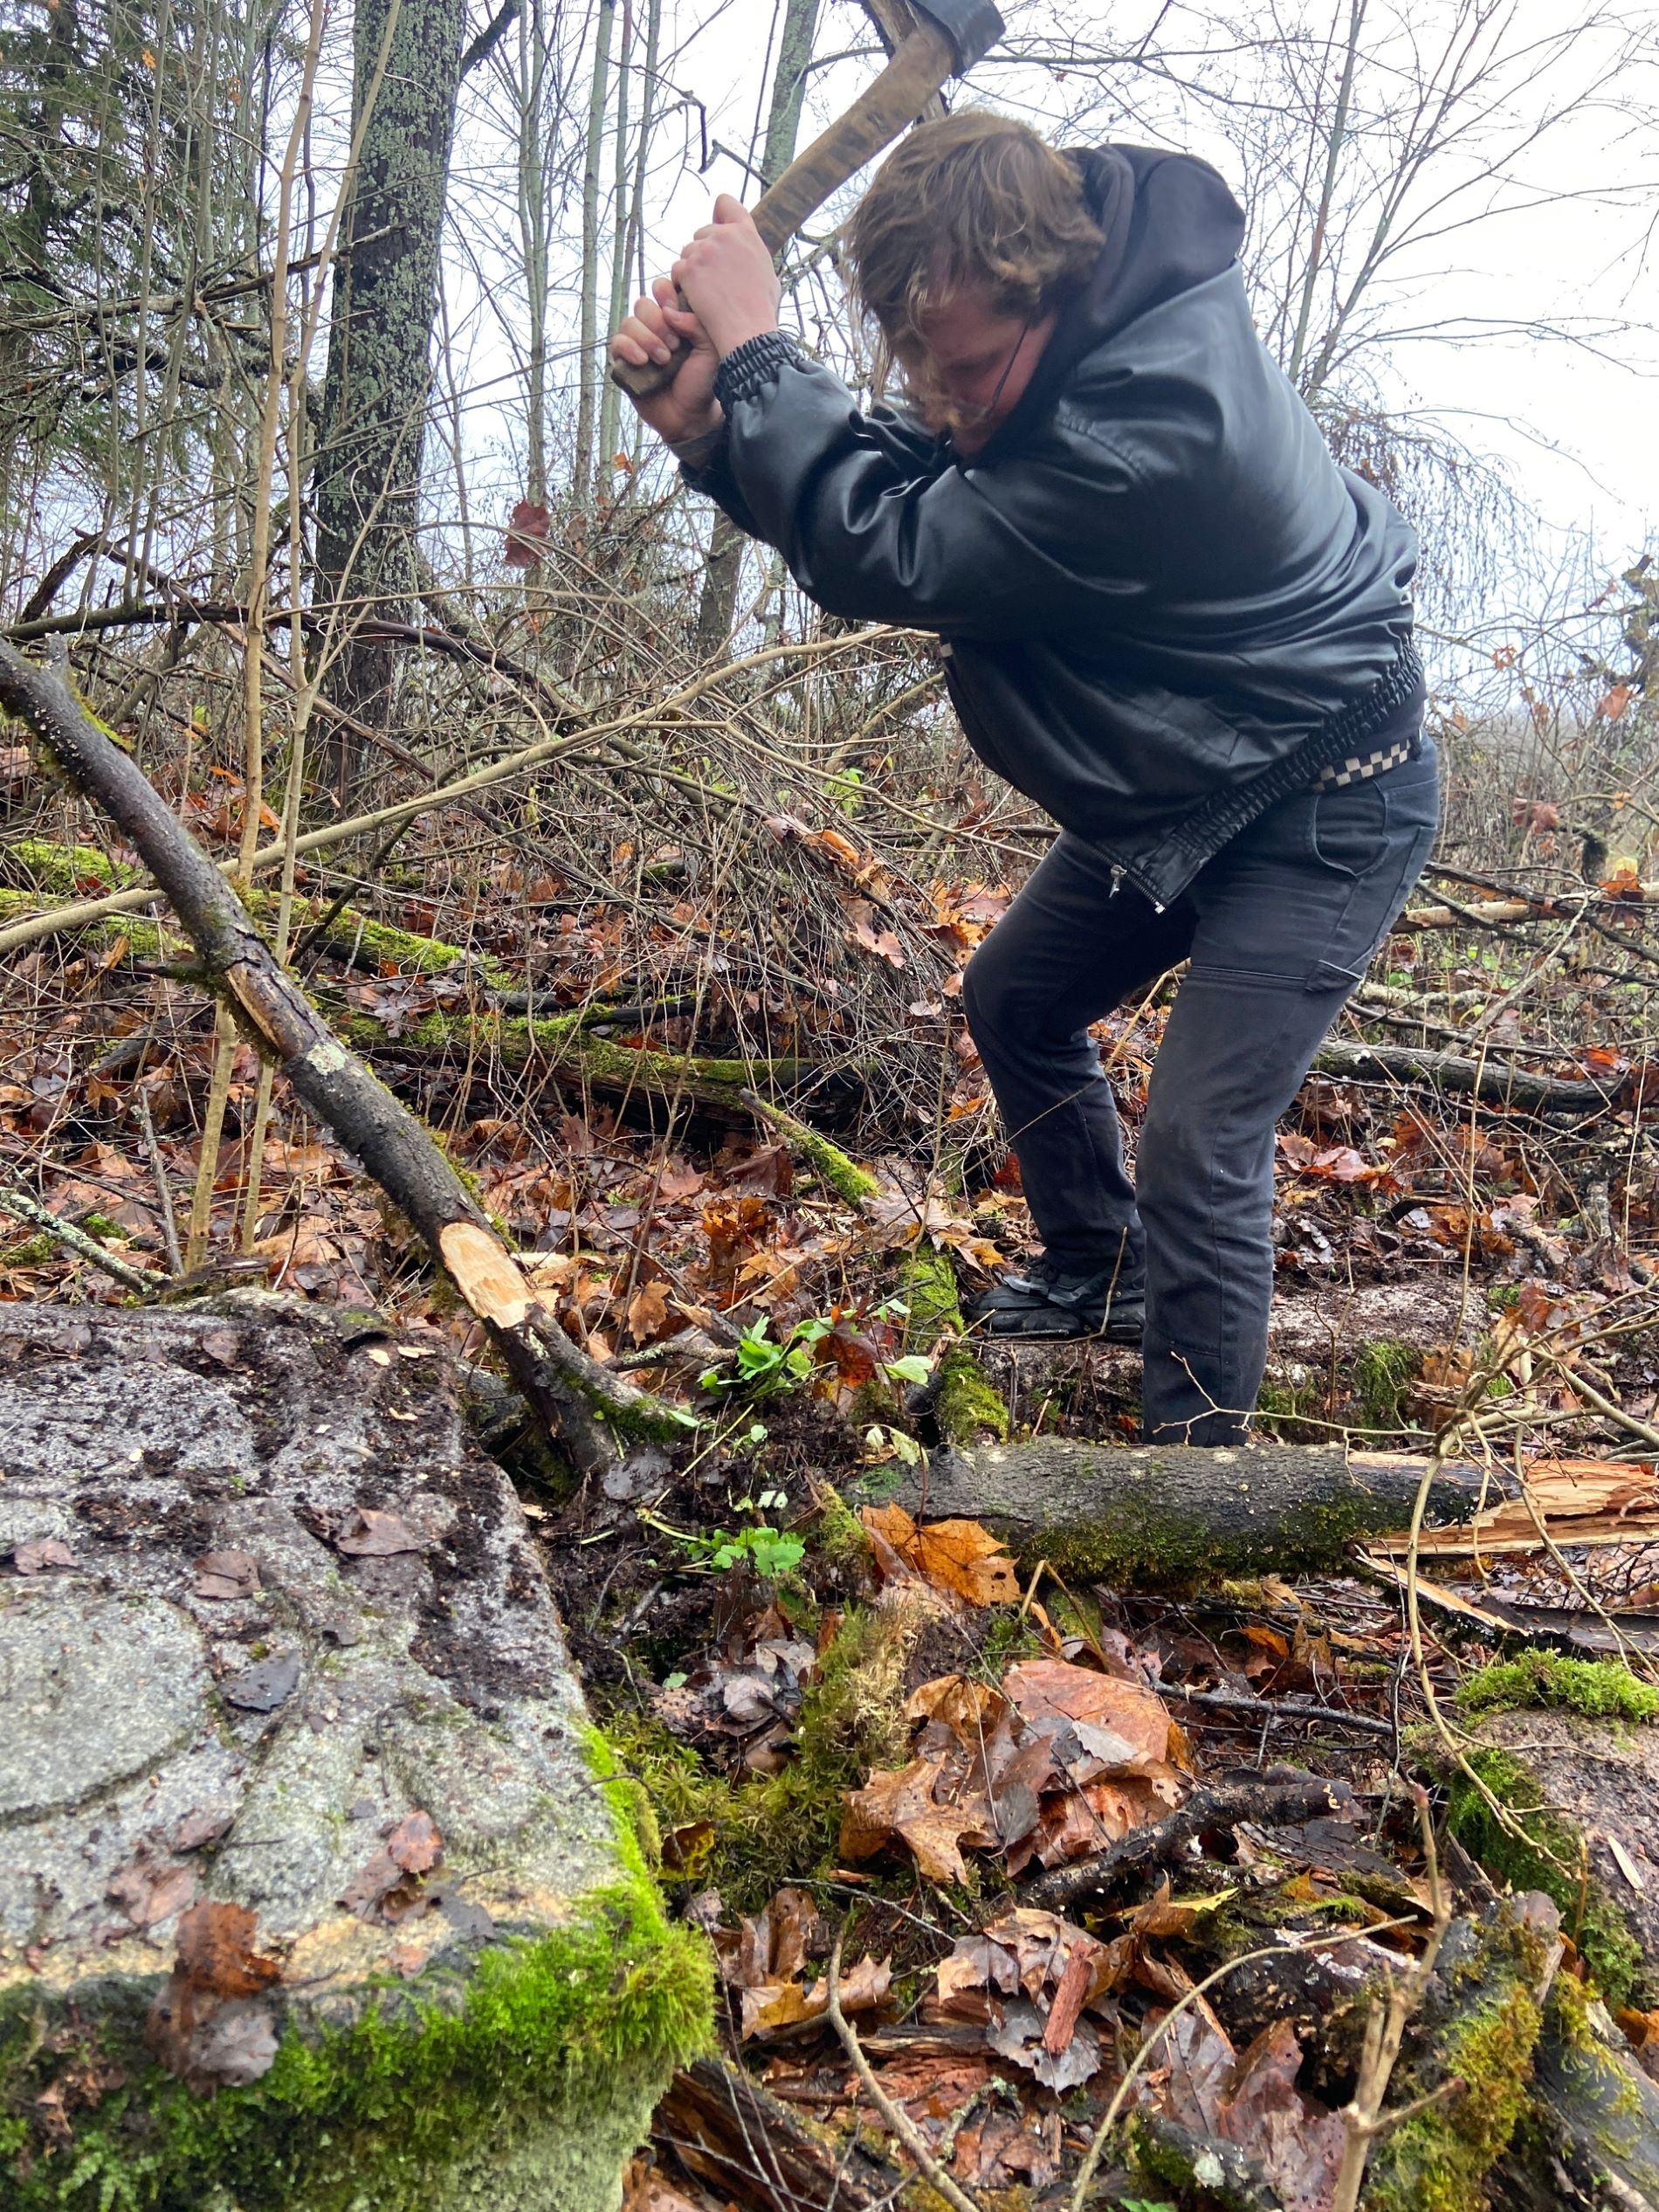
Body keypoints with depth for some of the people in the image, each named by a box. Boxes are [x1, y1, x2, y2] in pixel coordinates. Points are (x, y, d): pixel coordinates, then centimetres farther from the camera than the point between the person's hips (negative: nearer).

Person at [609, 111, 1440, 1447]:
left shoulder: (1162, 411, -36)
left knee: (1201, 1143, -15)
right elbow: (878, 487, -2)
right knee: (1015, 999, 18)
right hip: (1176, 787, 10)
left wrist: (756, 348, -26)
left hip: (1327, 809, -9)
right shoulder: (1046, 335, -7)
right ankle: (1101, 1276, 38)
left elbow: (893, 559, -34)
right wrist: (710, 421, -19)